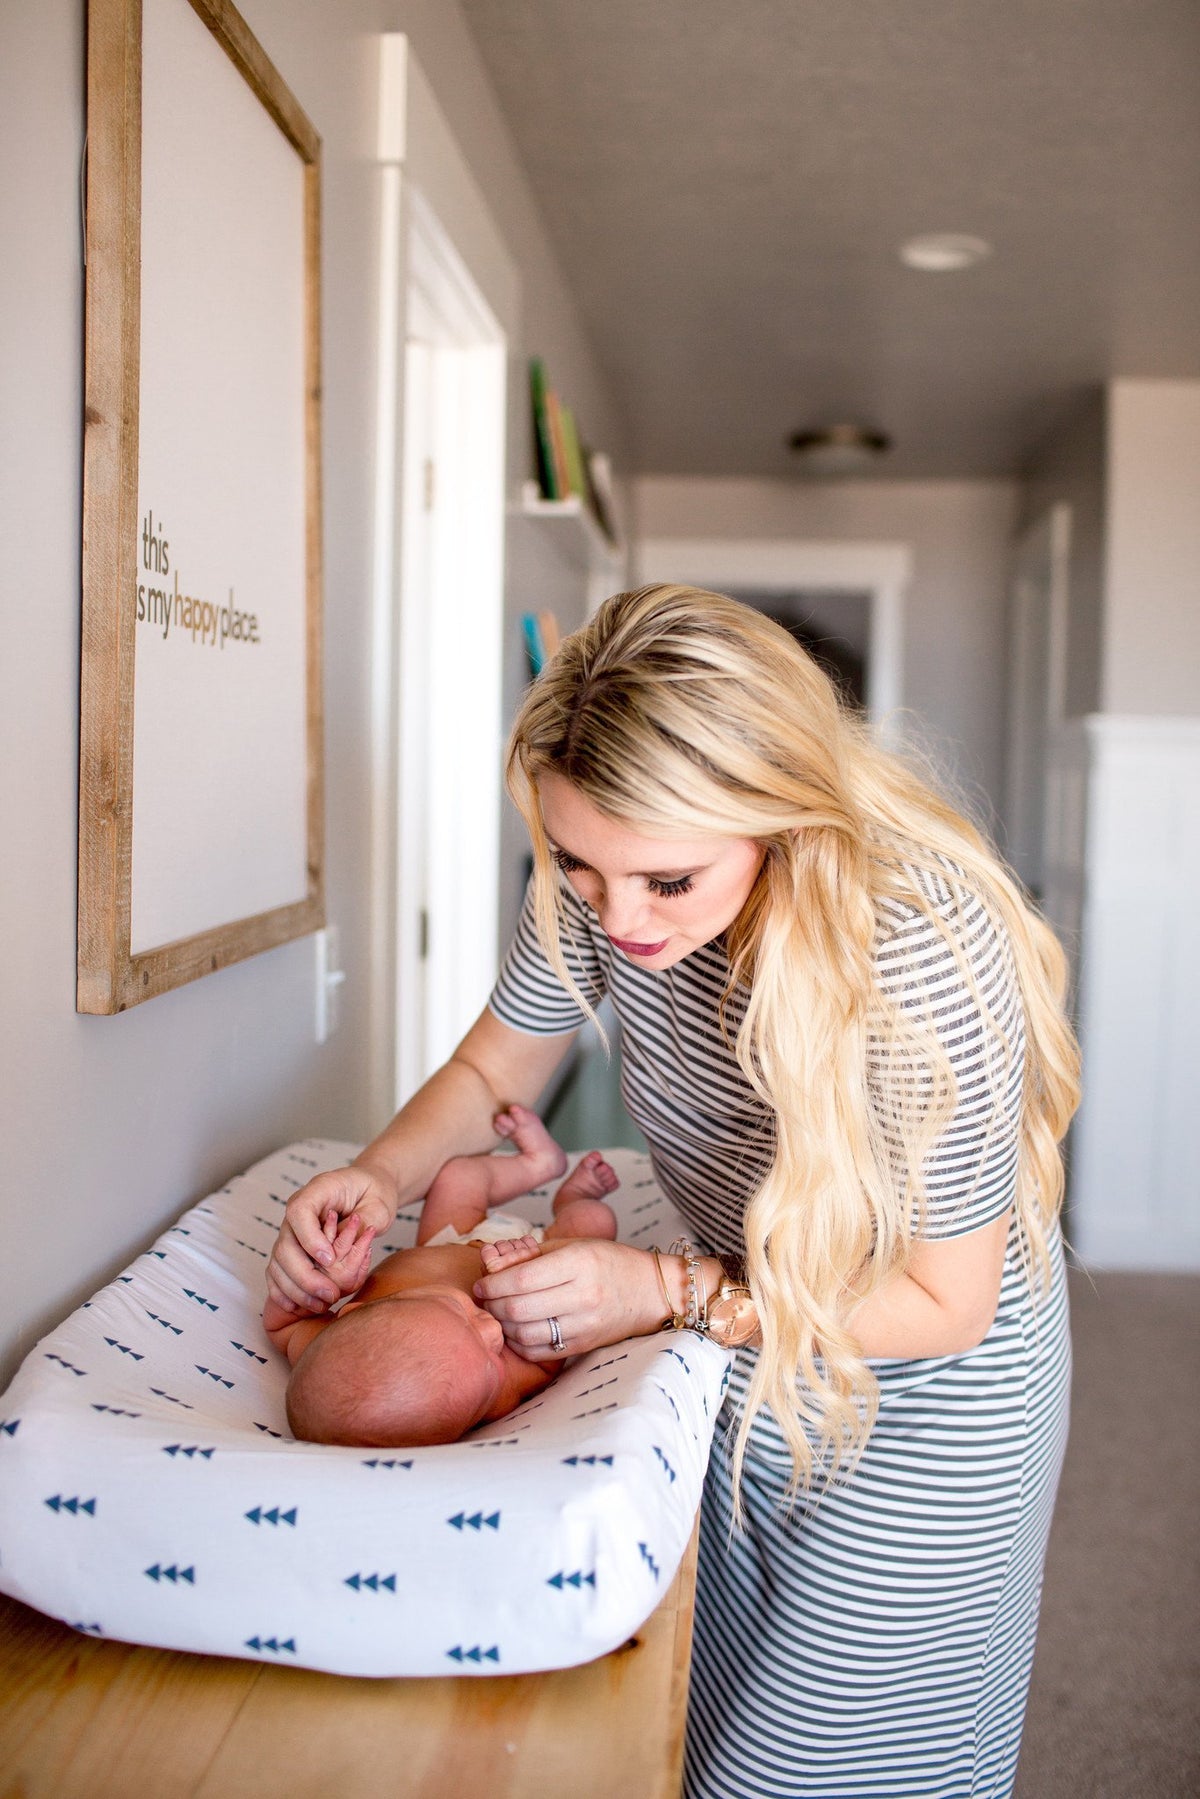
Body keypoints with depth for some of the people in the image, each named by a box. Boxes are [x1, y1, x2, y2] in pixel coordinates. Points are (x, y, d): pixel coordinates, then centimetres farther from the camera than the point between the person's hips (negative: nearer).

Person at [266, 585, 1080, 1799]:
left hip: (920, 1390, -5)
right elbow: (491, 1069, -2)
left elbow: (945, 1302, -24)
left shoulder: (925, 952, -36)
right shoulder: (595, 878, -21)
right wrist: (380, 1175, -21)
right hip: (745, 1349, 5)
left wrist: (671, 1292, -30)